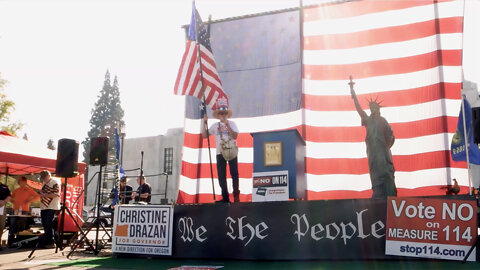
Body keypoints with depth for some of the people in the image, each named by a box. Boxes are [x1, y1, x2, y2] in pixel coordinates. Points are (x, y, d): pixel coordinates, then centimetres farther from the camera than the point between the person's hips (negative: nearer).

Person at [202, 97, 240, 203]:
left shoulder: (232, 123, 2)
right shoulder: (215, 125, 9)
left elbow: (235, 136, -12)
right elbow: (204, 135, 7)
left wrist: (227, 125, -17)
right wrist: (205, 123, -1)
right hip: (220, 153, 3)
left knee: (234, 173, -4)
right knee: (221, 175, 2)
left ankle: (236, 195, 3)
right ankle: (225, 197, 9)